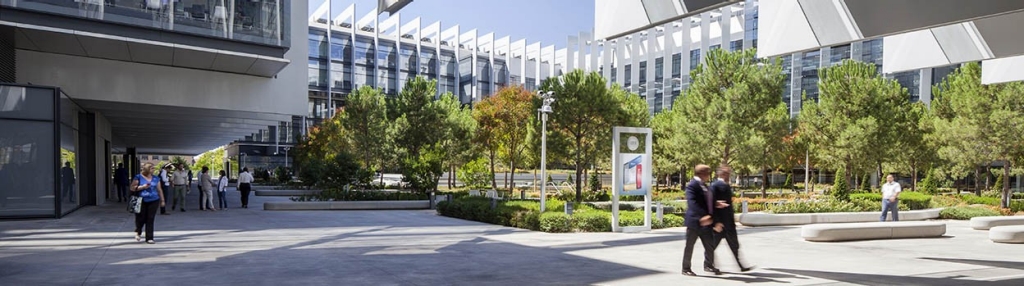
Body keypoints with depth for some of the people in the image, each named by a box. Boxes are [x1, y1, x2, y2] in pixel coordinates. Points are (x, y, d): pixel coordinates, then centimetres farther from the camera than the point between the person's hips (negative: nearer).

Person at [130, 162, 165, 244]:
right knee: (141, 218, 1)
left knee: (150, 220, 0)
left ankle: (149, 238, 5)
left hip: (153, 201, 3)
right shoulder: (138, 177, 1)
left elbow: (159, 190, 16)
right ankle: (138, 232, 34)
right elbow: (132, 188, -1)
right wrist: (142, 187, -15)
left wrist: (162, 200, 15)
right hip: (141, 201, -2)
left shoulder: (156, 178, 12)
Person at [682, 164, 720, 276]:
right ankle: (686, 269, 14)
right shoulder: (692, 185, -15)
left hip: (705, 222, 8)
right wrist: (702, 217, -35)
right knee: (689, 246, 4)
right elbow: (692, 203, -27)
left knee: (710, 245, 12)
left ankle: (709, 265, 28)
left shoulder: (704, 185, 13)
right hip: (694, 221, -8)